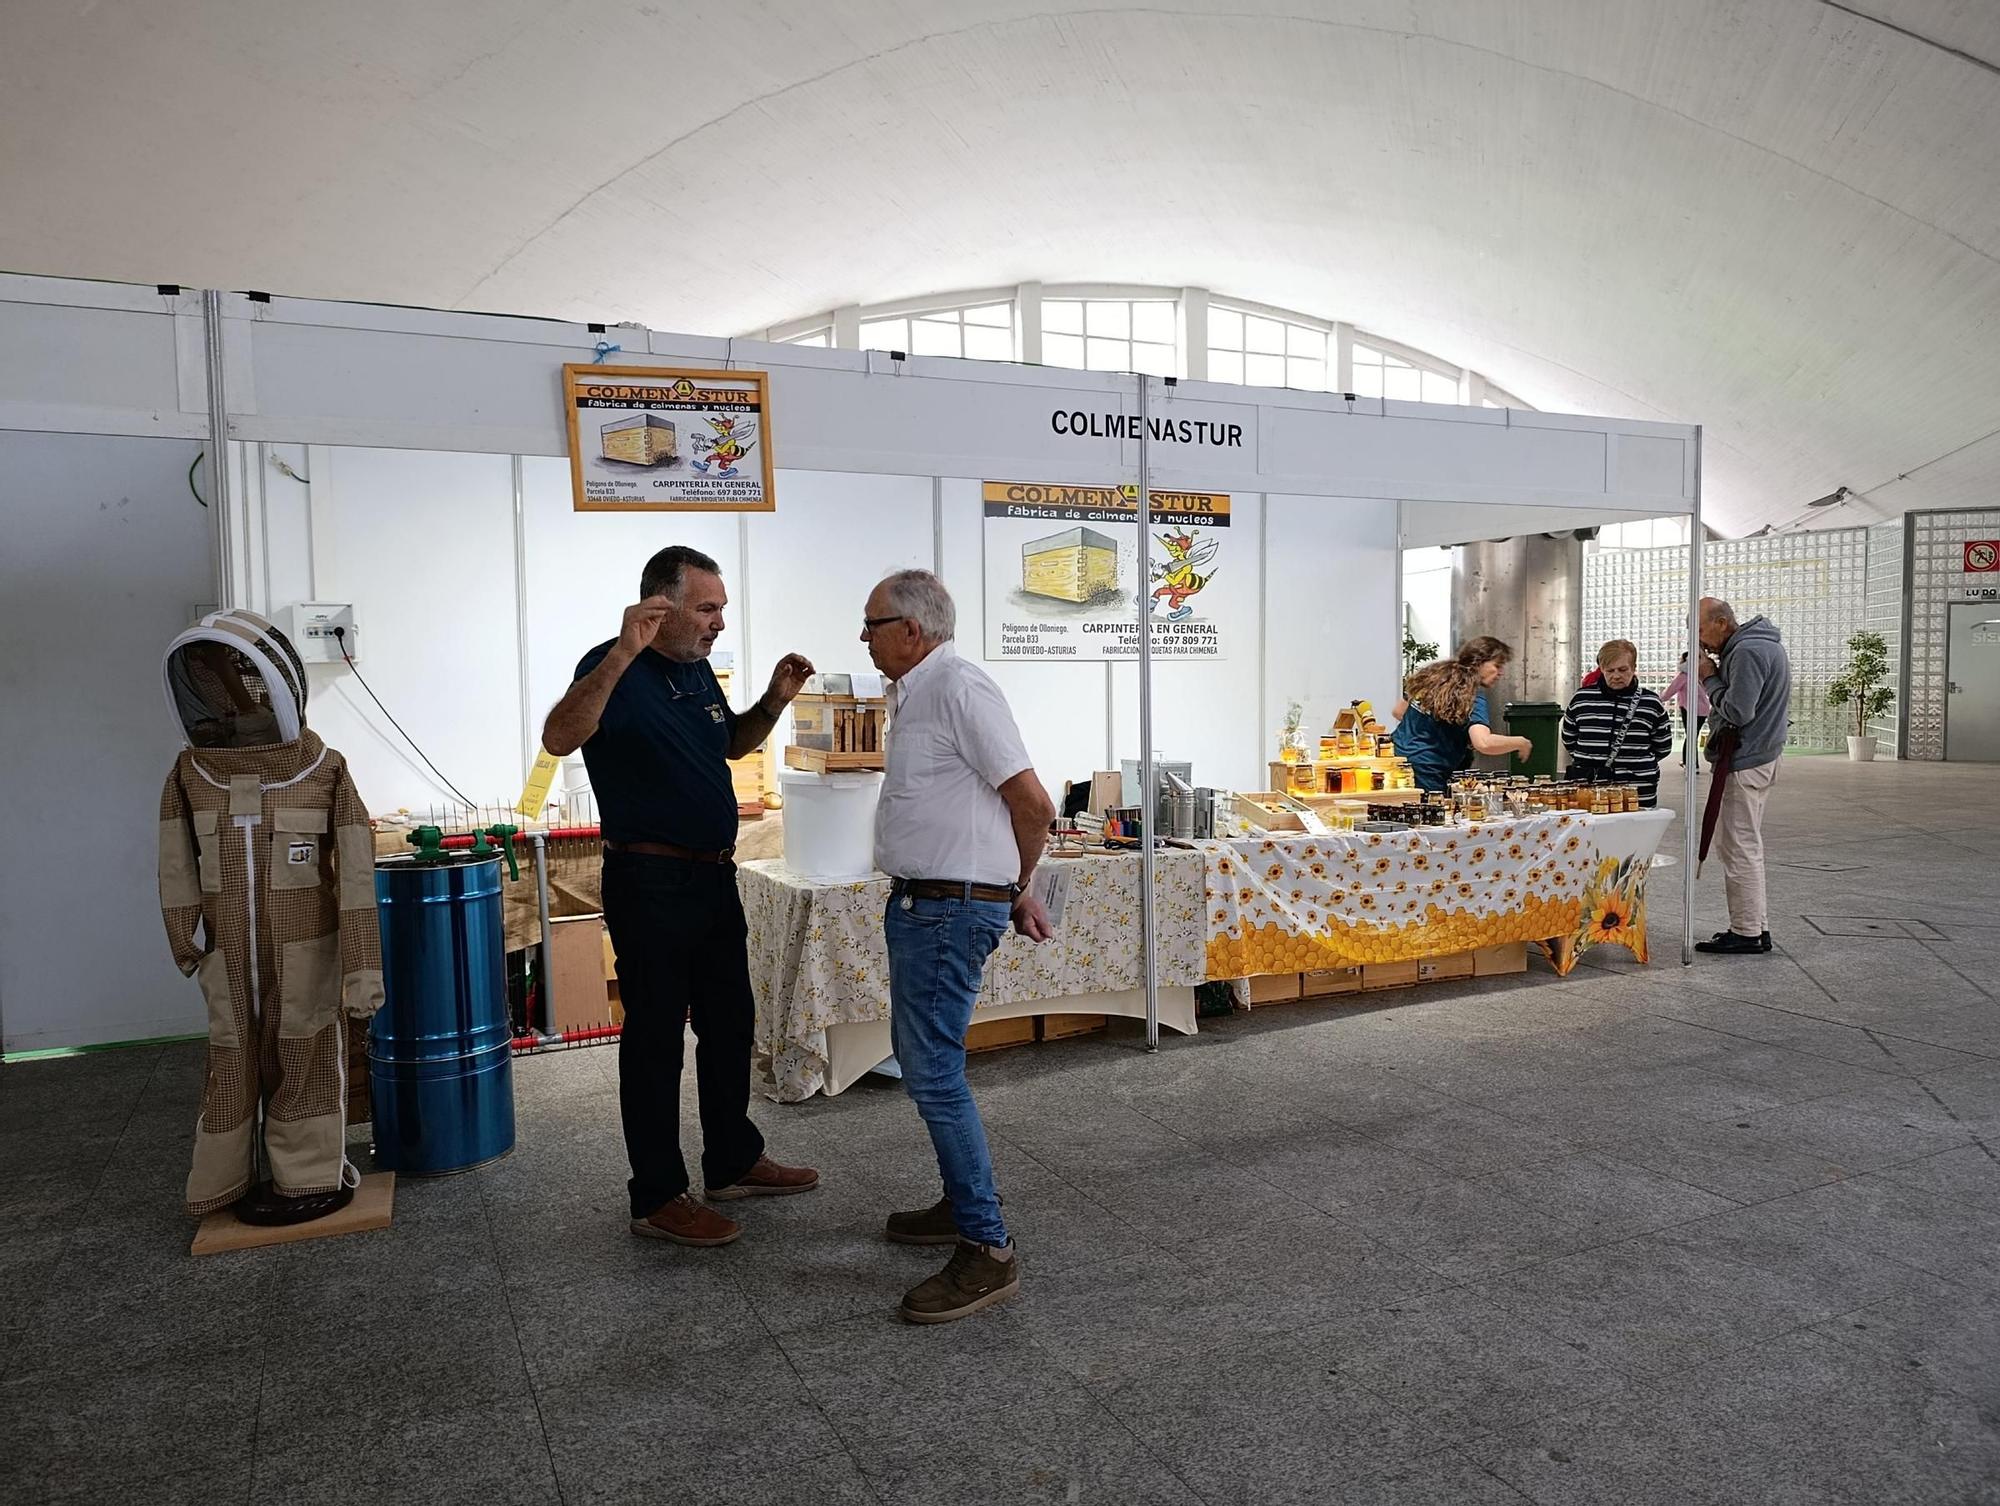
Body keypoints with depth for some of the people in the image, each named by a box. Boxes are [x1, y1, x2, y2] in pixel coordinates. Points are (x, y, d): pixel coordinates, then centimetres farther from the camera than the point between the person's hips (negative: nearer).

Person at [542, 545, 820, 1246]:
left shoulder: (696, 668, 10)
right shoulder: (616, 668, -16)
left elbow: (730, 743, 25)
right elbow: (559, 737, -35)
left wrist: (773, 700, 7)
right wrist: (623, 652, -43)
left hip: (713, 878, 9)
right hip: (650, 885, -9)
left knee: (729, 1025, 17)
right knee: (656, 1038, 2)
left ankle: (733, 1163, 33)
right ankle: (657, 1197, 15)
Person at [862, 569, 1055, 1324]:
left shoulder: (958, 686, -16)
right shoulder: (914, 693, 14)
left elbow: (1032, 802, -17)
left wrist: (1016, 887, -1)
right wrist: (1010, 890, 17)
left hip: (950, 908, -11)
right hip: (921, 903, 11)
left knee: (934, 1072, -8)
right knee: (919, 1057, 19)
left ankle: (987, 1250, 1)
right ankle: (964, 1203, 33)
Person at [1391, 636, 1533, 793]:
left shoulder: (1434, 675, 8)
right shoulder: (1473, 698, -13)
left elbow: (1399, 711, 18)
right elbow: (1483, 743, -29)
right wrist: (1520, 743, -11)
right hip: (1425, 775, -7)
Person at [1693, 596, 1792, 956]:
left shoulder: (1746, 652, -18)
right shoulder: (1763, 644, 16)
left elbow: (1737, 712, -23)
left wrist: (1710, 679, -11)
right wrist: (1716, 676, 3)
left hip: (1743, 764, -11)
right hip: (1760, 757, 11)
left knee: (1738, 849, -5)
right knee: (1746, 847, 17)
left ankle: (1747, 933, 1)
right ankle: (1757, 926, 23)